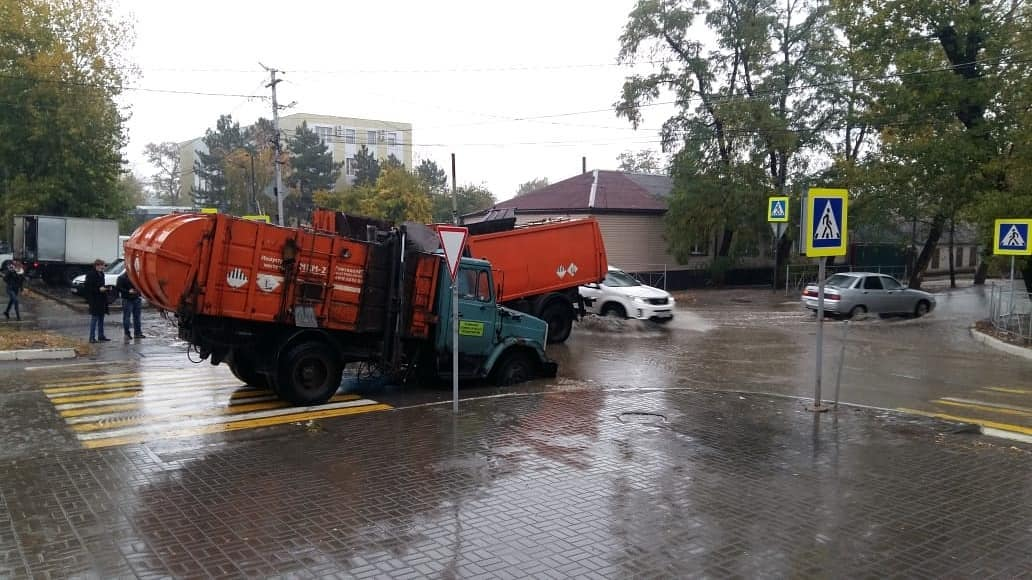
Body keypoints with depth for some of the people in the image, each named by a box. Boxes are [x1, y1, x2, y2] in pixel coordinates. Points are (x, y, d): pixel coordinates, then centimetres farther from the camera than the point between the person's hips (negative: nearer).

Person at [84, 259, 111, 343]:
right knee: (94, 318, -7)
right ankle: (92, 337, -3)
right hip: (94, 301, -9)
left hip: (101, 300, 9)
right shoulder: (90, 275, -12)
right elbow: (87, 288, -17)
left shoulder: (101, 274, 15)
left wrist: (106, 288, 8)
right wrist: (99, 289, -22)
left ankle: (101, 336, 20)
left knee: (101, 318, 13)